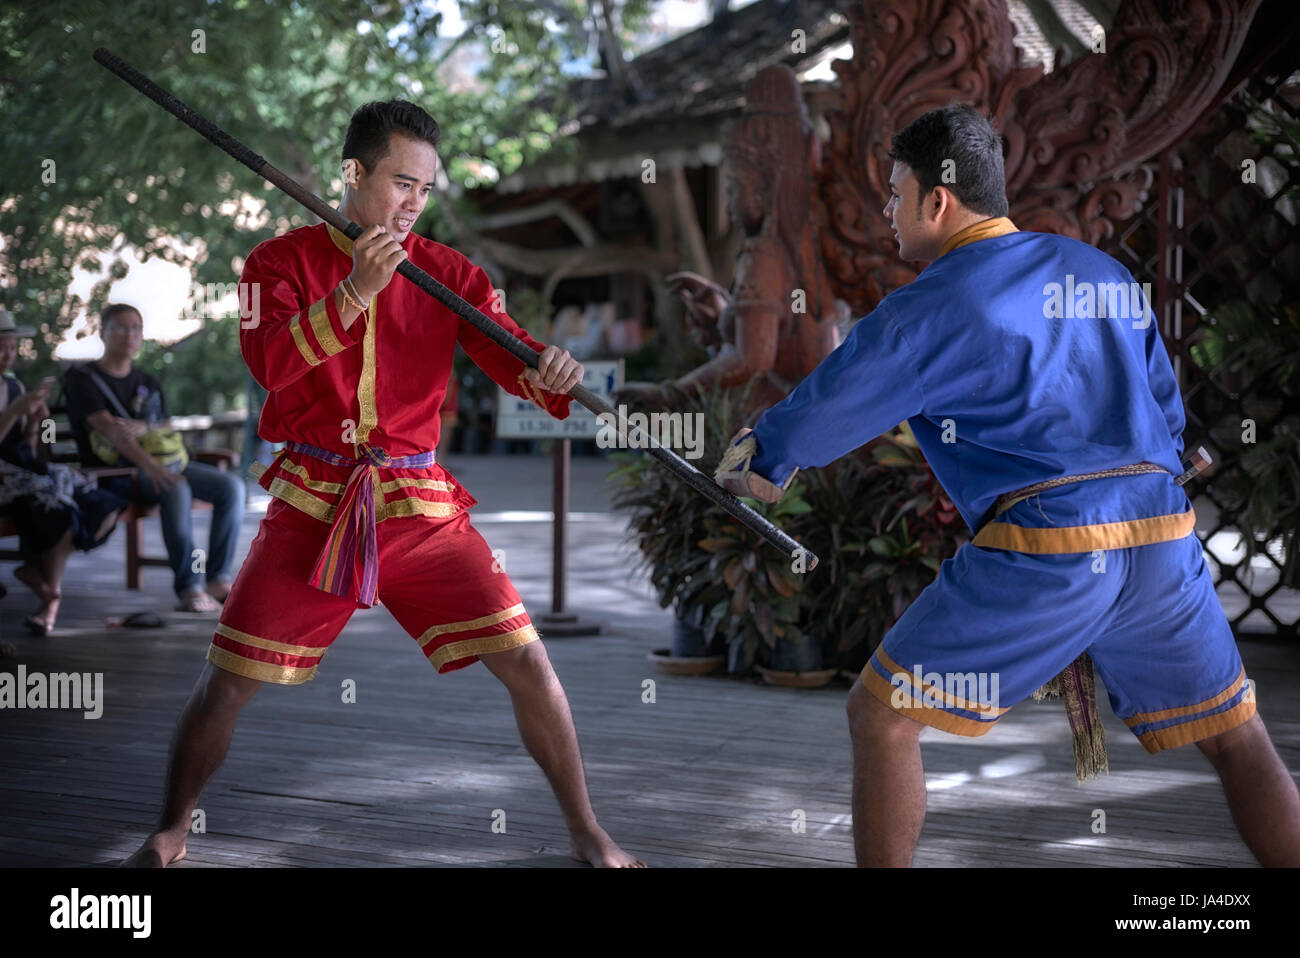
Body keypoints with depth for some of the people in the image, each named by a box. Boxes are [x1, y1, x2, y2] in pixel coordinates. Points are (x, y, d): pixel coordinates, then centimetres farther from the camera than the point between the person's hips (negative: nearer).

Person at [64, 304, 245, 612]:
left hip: (164, 460, 7)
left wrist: (143, 428, -11)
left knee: (231, 486, -15)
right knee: (176, 489, -38)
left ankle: (219, 580, -17)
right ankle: (188, 589, -39)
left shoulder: (148, 384, 21)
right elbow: (108, 428, -16)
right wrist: (148, 464, -32)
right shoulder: (82, 379, -1)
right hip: (115, 471, -7)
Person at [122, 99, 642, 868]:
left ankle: (587, 832, 10)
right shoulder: (282, 260, 1)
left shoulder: (450, 274, 5)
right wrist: (353, 293, -26)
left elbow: (511, 356, -5)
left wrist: (549, 372, -28)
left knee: (526, 663, -7)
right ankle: (171, 832, 24)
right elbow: (268, 362, -16)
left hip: (421, 508, 1)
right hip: (311, 506, -1)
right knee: (226, 683, 0)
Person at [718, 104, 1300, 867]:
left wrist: (762, 462, 29)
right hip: (1163, 534, 6)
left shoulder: (929, 305, -1)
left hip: (1043, 547, -6)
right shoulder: (1101, 270, 17)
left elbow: (828, 409, 10)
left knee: (881, 717, 8)